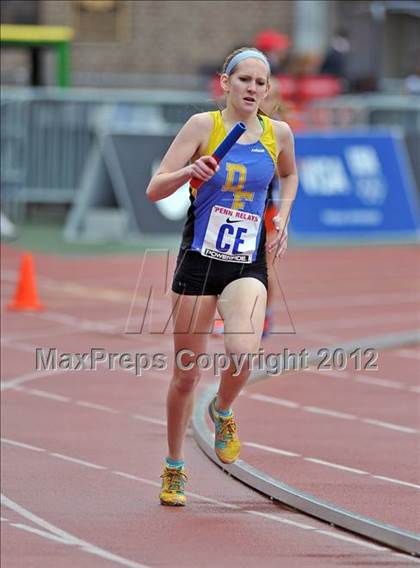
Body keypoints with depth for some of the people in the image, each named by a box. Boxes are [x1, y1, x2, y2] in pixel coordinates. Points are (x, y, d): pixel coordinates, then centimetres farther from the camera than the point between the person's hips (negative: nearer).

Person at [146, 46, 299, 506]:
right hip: (199, 262, -1)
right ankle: (174, 468, 23)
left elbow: (289, 176, 26)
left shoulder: (278, 134, 3)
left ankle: (222, 411, 9)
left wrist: (282, 217, 9)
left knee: (242, 351, -25)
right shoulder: (203, 126, -5)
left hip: (249, 266, 1)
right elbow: (155, 190, -7)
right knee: (185, 374, 4)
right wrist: (190, 171, -26)